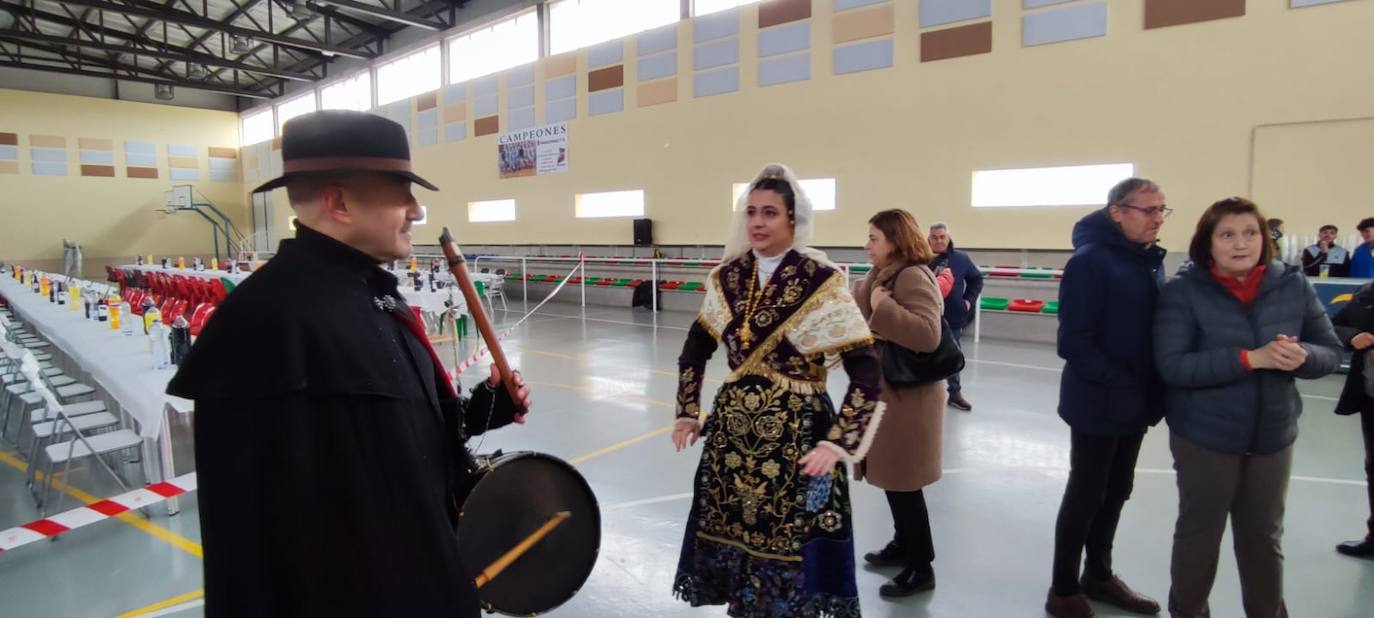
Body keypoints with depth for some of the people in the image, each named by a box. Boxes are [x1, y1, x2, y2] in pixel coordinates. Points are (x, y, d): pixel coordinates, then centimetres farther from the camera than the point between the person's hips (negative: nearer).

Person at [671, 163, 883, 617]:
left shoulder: (822, 281, -13)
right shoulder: (728, 276, 2)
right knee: (729, 538, 16)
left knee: (787, 549, 7)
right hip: (731, 431, 5)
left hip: (796, 439, -4)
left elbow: (867, 372, -14)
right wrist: (687, 413, 11)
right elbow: (695, 349, 15)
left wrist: (837, 444, -16)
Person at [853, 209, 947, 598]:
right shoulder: (884, 275, 11)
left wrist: (882, 307, -27)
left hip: (907, 396, -10)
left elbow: (928, 335, -33)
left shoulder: (913, 277, -19)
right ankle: (903, 544, 36)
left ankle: (922, 567, 15)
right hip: (885, 391, 10)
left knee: (903, 482, 0)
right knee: (890, 477, 20)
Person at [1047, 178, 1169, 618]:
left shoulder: (1151, 260, 8)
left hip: (1135, 403, 7)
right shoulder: (1091, 261, -16)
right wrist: (1122, 385, -21)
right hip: (1098, 405, -7)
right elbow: (1074, 343, -21)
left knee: (1115, 493, 18)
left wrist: (1152, 390, 1)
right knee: (1085, 496, 5)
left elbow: (1158, 328, 12)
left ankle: (1098, 576, 36)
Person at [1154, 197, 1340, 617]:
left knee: (1264, 537, 20)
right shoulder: (1183, 292, -13)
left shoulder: (1294, 286, -2)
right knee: (1199, 535, 13)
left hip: (1274, 437, 3)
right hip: (1203, 437, -3)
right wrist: (1250, 358, -27)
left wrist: (1303, 356, -18)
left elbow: (1332, 352, 4)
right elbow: (1172, 365, -20)